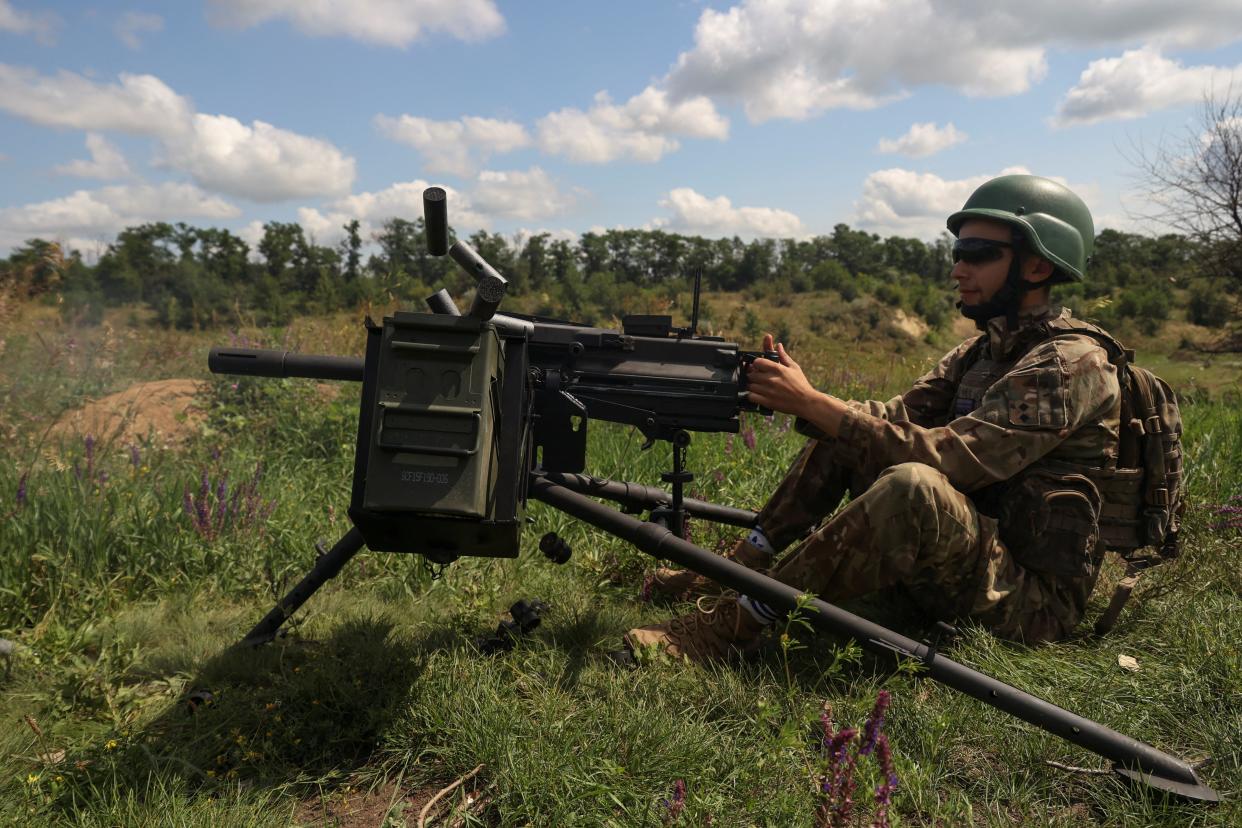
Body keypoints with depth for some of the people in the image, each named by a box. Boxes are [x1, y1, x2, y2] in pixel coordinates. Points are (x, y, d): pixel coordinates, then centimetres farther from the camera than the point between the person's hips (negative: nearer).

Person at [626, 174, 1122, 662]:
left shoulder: (1071, 364, -17)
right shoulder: (982, 350, 10)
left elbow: (951, 456, -28)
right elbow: (894, 417, 0)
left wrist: (811, 403, -30)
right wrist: (802, 399, -17)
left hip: (1033, 600, -8)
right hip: (965, 553, 9)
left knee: (914, 484, -37)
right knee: (845, 433, 4)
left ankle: (734, 625, -29)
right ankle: (742, 567, 0)